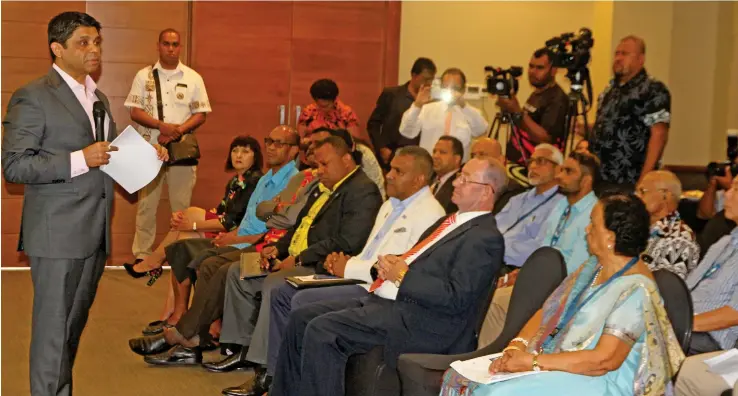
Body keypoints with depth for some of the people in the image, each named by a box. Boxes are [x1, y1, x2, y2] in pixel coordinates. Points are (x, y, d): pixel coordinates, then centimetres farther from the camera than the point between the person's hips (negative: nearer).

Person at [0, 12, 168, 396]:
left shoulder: (99, 98, 16)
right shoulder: (32, 97, -9)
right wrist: (80, 159, -23)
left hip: (95, 234, 8)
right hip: (57, 234, -8)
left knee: (74, 325, 16)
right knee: (53, 329, -2)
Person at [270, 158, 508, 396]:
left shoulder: (486, 238, -10)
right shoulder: (450, 221, 20)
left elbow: (457, 298, -19)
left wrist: (403, 276, -14)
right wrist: (388, 266, 4)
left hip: (418, 320, -10)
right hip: (387, 300, 10)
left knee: (321, 330, -23)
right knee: (301, 318, 2)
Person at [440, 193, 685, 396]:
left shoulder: (635, 289, -17)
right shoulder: (593, 267, 11)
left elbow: (603, 360, -24)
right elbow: (547, 313, 12)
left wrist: (533, 361, -22)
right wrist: (517, 346, -7)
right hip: (554, 366, 9)